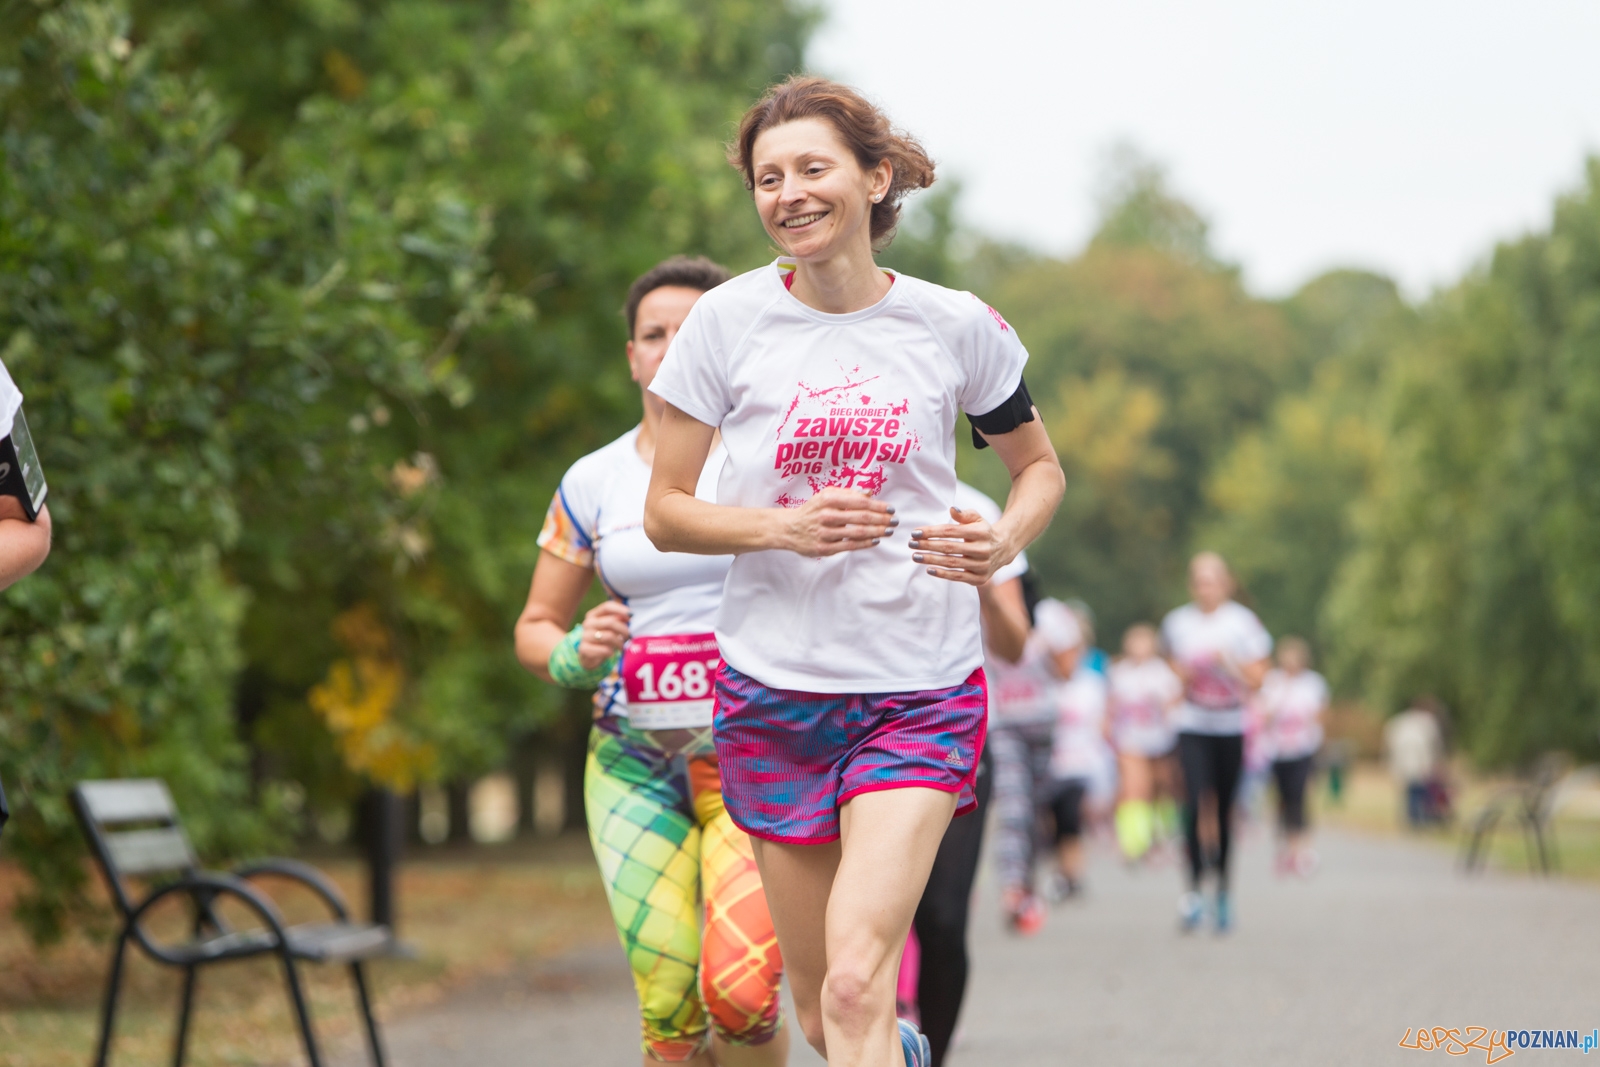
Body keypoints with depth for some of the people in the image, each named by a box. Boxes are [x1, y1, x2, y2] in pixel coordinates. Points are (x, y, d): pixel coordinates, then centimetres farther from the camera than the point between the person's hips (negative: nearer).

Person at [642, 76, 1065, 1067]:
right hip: (775, 686, 1)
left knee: (858, 982, -20)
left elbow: (1040, 467, 14)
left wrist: (1003, 541, -8)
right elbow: (666, 512, 1)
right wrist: (785, 527, -17)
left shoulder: (956, 325, -2)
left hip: (922, 690, -1)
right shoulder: (729, 321, -4)